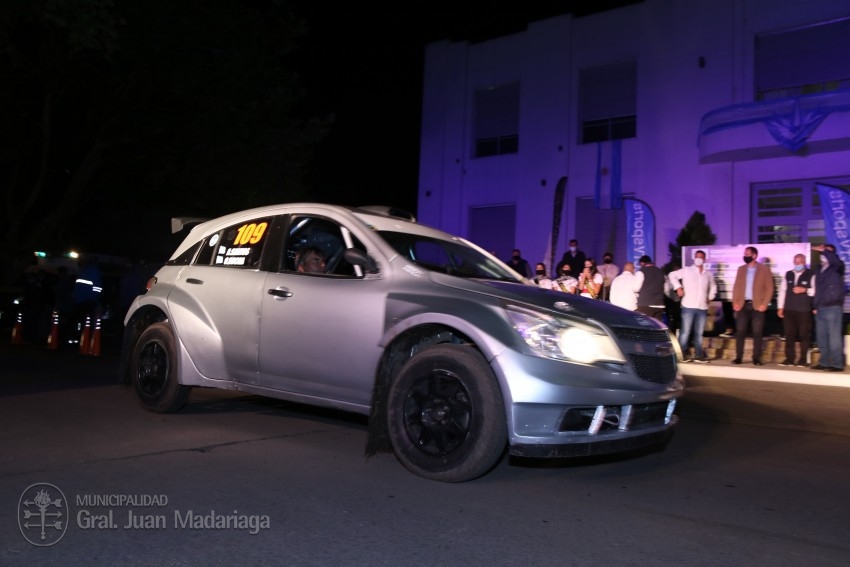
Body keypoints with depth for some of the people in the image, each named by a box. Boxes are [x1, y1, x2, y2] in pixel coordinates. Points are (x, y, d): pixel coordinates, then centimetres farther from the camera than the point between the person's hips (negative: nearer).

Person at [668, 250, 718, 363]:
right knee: (685, 332, -5)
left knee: (699, 333, 8)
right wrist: (678, 287, -10)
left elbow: (713, 286, 29)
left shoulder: (708, 274, 13)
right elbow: (672, 275, -1)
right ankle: (681, 354, 0)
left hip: (702, 308, 4)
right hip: (688, 306, -4)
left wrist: (710, 297, 16)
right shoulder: (687, 270, 1)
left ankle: (698, 355, 13)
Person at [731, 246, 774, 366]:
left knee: (757, 333, -1)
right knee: (740, 332, -1)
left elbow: (769, 288, -2)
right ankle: (738, 357, 3)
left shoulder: (764, 269, 1)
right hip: (743, 305, 3)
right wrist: (735, 302, 0)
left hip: (757, 306, -3)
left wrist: (764, 304, -10)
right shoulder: (741, 269, 12)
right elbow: (736, 286, 11)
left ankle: (756, 358, 4)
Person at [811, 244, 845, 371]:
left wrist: (824, 250, -27)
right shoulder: (819, 270, 17)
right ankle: (825, 362, 15)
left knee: (834, 336, -7)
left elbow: (837, 261, -29)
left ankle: (837, 364, -4)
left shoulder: (837, 268, -2)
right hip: (820, 308, 7)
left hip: (833, 307, -7)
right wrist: (815, 306, 14)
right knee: (822, 337, 9)